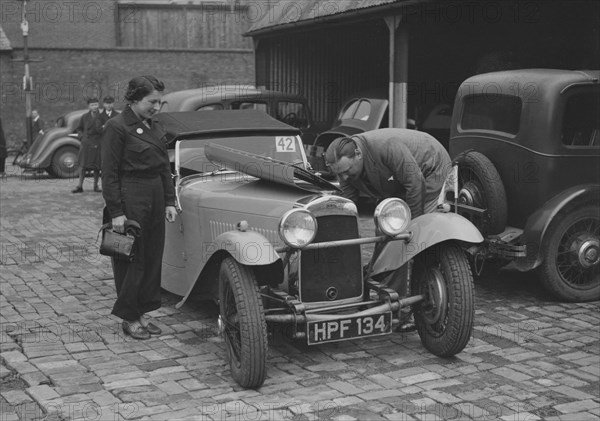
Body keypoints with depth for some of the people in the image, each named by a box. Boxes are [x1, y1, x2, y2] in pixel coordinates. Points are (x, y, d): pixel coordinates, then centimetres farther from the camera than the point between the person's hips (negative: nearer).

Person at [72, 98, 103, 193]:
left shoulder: (101, 116, 0)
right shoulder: (84, 117, 7)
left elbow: (100, 130, -1)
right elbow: (79, 129, 21)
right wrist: (82, 137, 7)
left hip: (97, 144, -1)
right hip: (86, 143, 1)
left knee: (97, 166, 3)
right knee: (82, 165, -2)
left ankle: (96, 185, 15)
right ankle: (80, 186, 1)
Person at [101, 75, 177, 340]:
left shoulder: (154, 128, 13)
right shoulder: (117, 127, -10)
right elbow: (109, 173, -12)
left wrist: (169, 202, 11)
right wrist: (116, 212, -16)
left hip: (155, 198, 8)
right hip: (130, 198, -7)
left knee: (153, 257, 10)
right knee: (131, 259, 0)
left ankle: (143, 313, 21)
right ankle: (129, 318, 13)